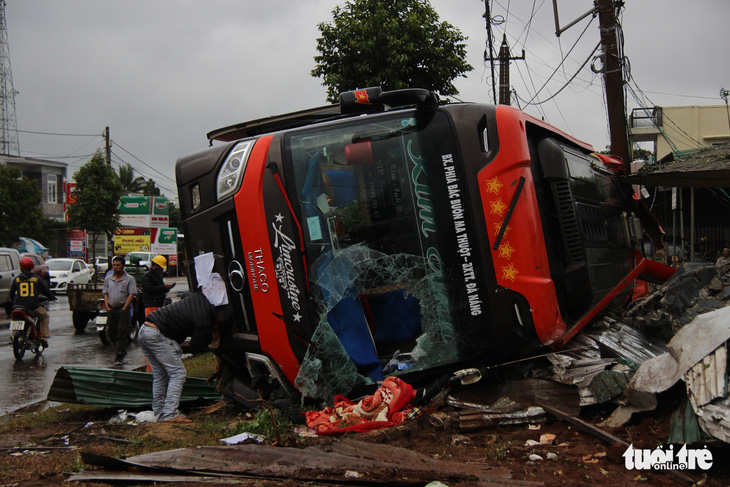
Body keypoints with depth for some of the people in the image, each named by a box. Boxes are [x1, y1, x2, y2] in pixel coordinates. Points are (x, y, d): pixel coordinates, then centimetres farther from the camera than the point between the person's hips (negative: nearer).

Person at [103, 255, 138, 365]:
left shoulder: (129, 279, -2)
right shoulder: (108, 278, 11)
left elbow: (132, 294, -6)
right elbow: (105, 293, 15)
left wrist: (124, 308, -12)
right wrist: (107, 306, 2)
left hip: (123, 309, -4)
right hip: (111, 309, 4)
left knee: (122, 333, -8)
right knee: (113, 332, 8)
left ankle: (120, 355, -8)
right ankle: (118, 351, 22)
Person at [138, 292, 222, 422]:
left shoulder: (199, 297, 10)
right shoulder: (204, 321, -13)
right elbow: (194, 348, -7)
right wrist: (210, 338, 9)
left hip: (143, 330, 10)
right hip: (156, 334, -10)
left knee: (159, 375, 15)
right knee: (177, 373, -6)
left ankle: (159, 413, 18)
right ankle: (170, 414, -12)